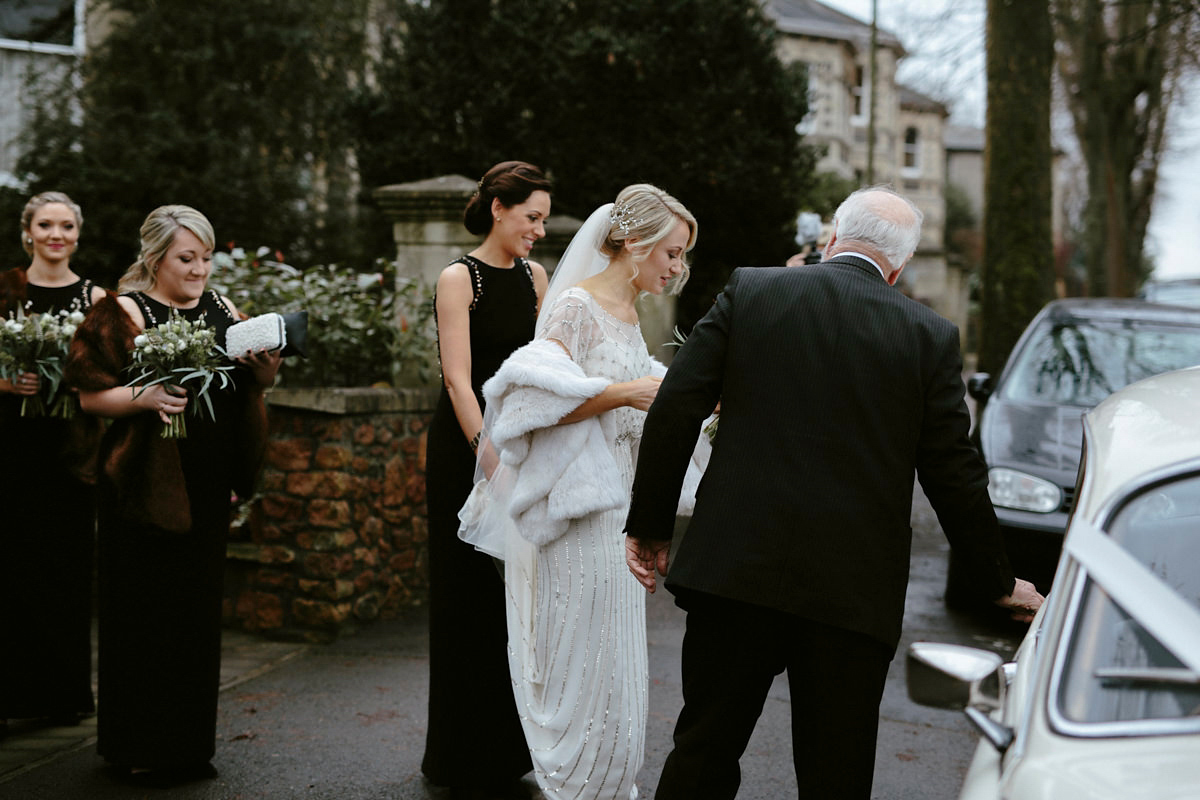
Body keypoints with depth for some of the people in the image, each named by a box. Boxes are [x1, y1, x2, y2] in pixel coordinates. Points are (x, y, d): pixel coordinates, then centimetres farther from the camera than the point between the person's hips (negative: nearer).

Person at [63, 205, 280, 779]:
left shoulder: (221, 311, 12)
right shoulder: (122, 314, -4)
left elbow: (248, 388, 17)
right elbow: (90, 395, -7)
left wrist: (265, 371, -5)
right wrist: (146, 397, -24)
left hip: (207, 483, 5)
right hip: (147, 483, -5)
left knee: (198, 607, 10)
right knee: (147, 609, 1)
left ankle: (189, 742, 23)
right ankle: (139, 747, 14)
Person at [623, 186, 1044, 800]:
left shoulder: (749, 290, 3)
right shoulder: (930, 336, 2)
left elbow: (674, 410, -2)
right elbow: (953, 474, 3)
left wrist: (650, 523, 8)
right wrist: (1000, 584, 16)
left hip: (734, 570, 1)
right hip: (852, 591, 0)